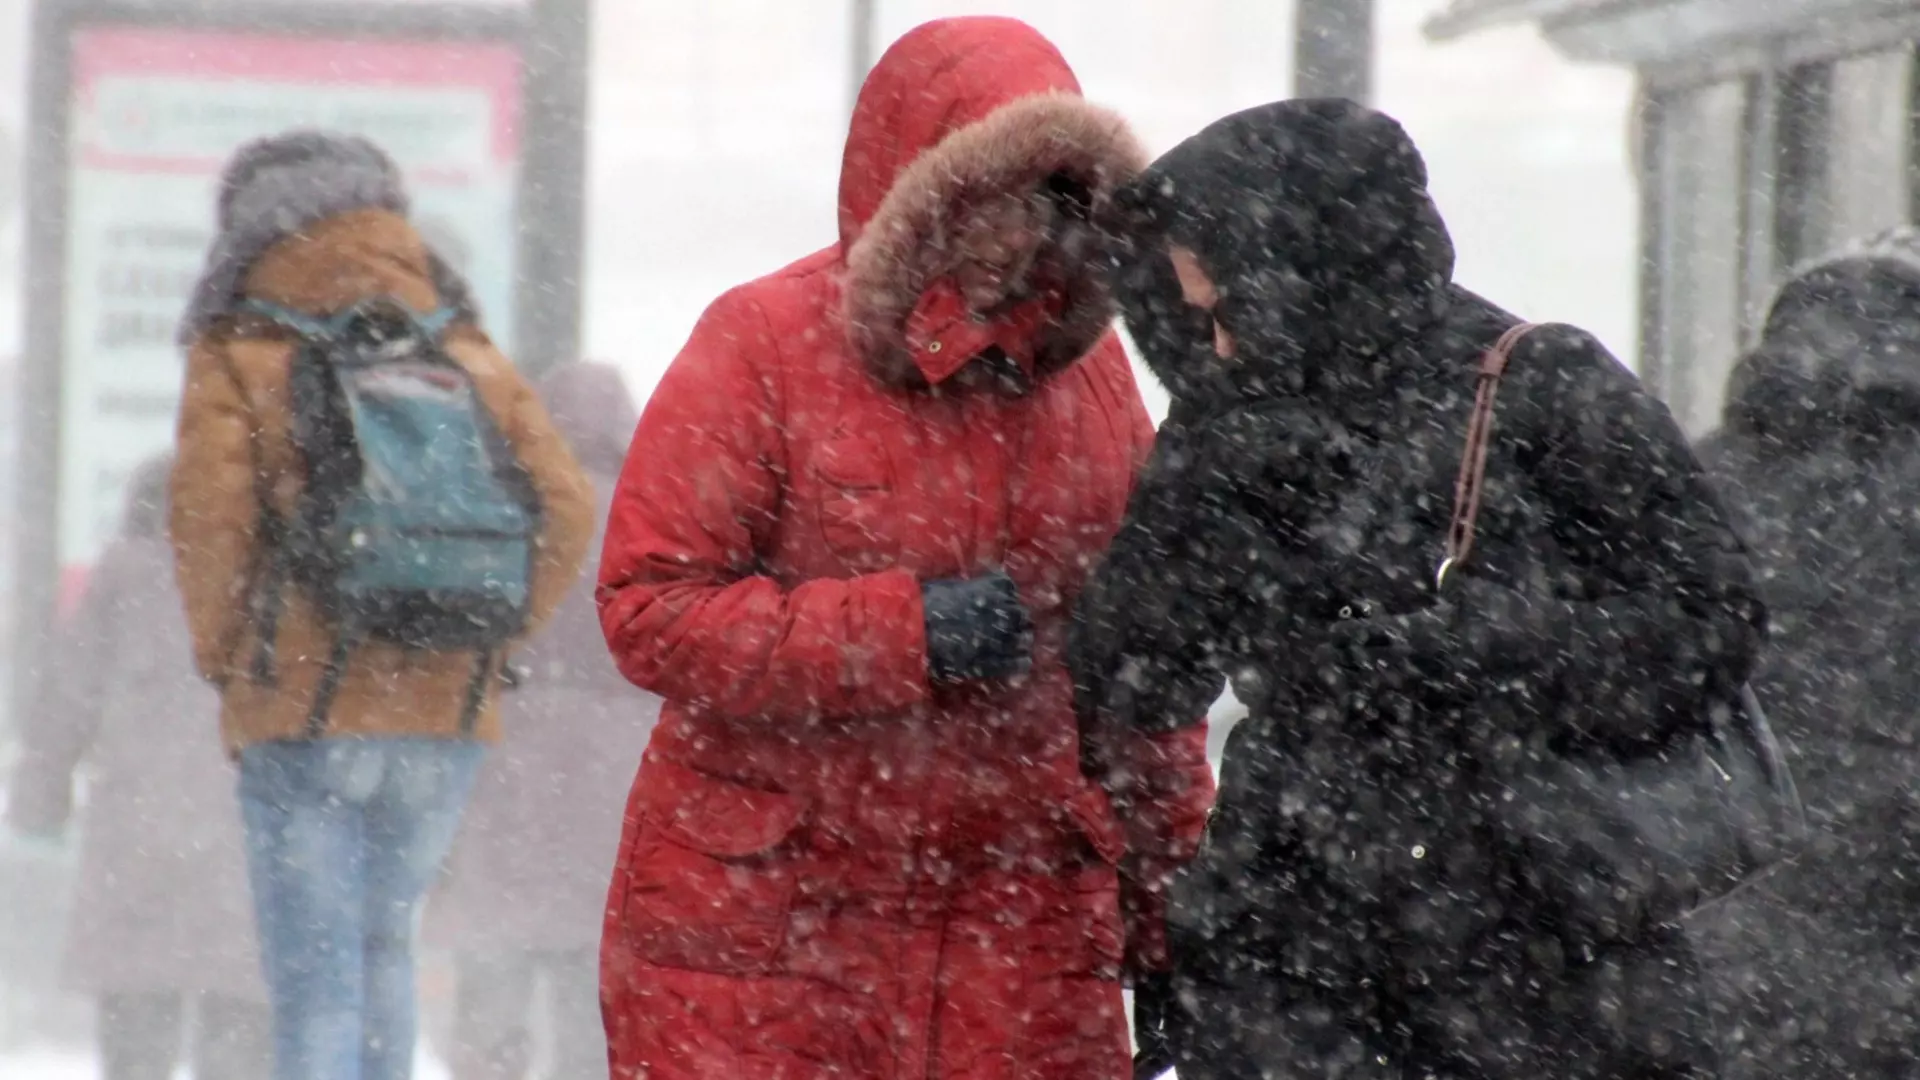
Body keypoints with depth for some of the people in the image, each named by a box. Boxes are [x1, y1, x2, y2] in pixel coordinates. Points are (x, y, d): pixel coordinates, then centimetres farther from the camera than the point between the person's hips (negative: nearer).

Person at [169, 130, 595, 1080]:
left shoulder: (238, 361, 0)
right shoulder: (469, 358, 10)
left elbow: (209, 523, -11)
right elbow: (566, 510, 1)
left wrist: (225, 660, 3)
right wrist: (487, 641, 9)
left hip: (302, 717, -4)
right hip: (447, 717, 4)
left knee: (315, 985, -3)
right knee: (383, 946, 21)